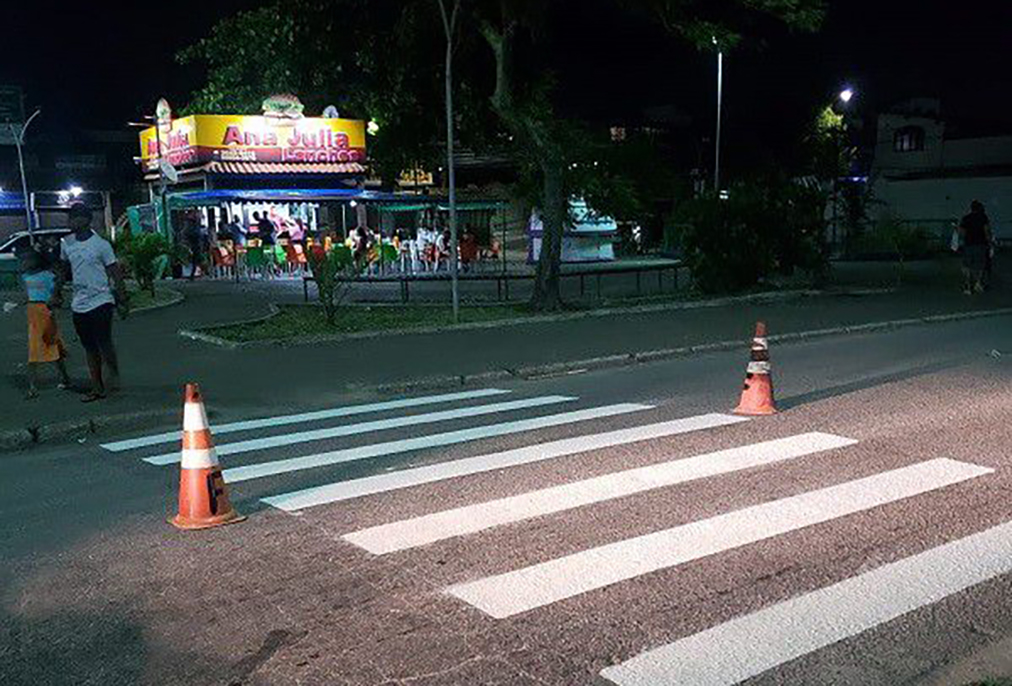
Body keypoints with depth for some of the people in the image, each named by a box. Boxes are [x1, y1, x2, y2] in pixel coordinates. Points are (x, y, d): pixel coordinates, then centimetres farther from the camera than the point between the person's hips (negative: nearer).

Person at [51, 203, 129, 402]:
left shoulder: (101, 244, -10)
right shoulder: (66, 243, 5)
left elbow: (115, 274, -8)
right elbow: (63, 270, 20)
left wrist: (123, 301, -11)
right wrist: (56, 293, 16)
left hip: (100, 301, -5)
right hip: (79, 304, 6)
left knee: (104, 342, -11)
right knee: (90, 348, 10)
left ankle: (114, 374, 15)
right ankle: (97, 388, 17)